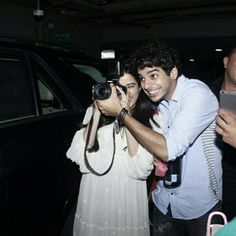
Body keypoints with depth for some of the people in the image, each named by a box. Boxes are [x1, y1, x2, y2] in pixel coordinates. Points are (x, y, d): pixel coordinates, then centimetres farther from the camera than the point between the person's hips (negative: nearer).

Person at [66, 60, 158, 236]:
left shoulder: (150, 118, -6)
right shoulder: (97, 111, 3)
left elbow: (141, 168, -17)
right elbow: (80, 154, -7)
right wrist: (97, 113, -14)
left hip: (128, 198, -2)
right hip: (94, 196, 3)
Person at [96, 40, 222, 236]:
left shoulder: (198, 93, -23)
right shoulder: (158, 98, 0)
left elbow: (168, 149, -31)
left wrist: (120, 112, -28)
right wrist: (155, 159, -13)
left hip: (199, 206, -6)